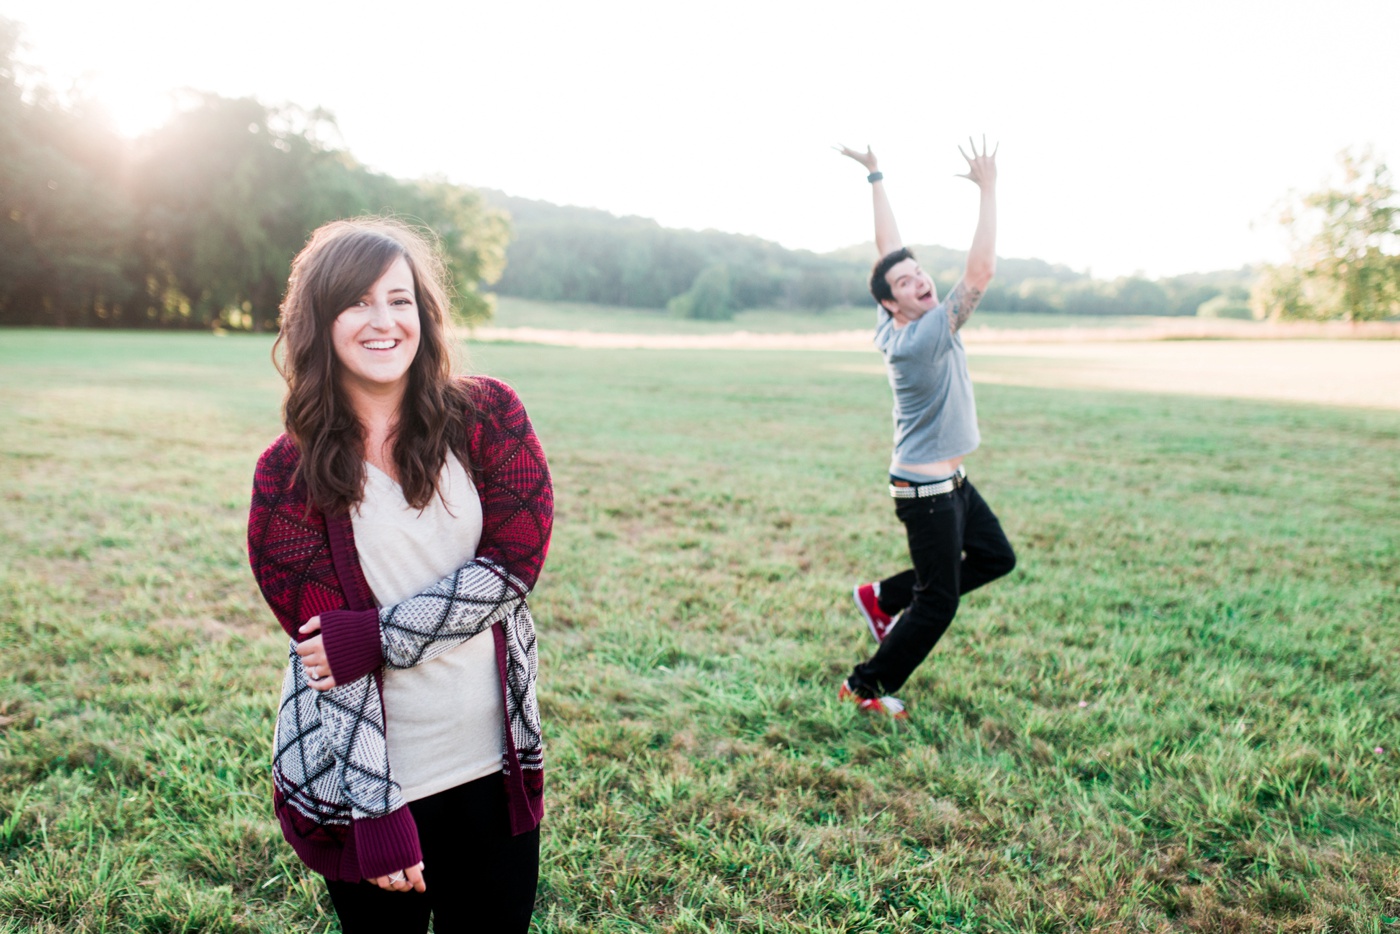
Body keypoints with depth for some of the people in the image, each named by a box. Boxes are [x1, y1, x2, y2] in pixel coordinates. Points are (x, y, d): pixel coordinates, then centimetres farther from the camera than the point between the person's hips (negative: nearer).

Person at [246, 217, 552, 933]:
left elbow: (514, 559, -11)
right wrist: (378, 818, -14)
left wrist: (375, 637, -18)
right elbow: (320, 642, -10)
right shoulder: (289, 472, -6)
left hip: (492, 765, 2)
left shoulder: (488, 416, -3)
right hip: (362, 775, -1)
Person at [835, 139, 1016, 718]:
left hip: (949, 481, 9)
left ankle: (884, 597, 24)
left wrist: (876, 178, 7)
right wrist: (987, 189, -27)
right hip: (926, 491, -9)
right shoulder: (922, 337, -25)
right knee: (937, 604, 2)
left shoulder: (891, 328, -3)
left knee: (995, 557, 20)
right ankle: (865, 687, 16)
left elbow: (888, 248, 4)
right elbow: (981, 272, -31)